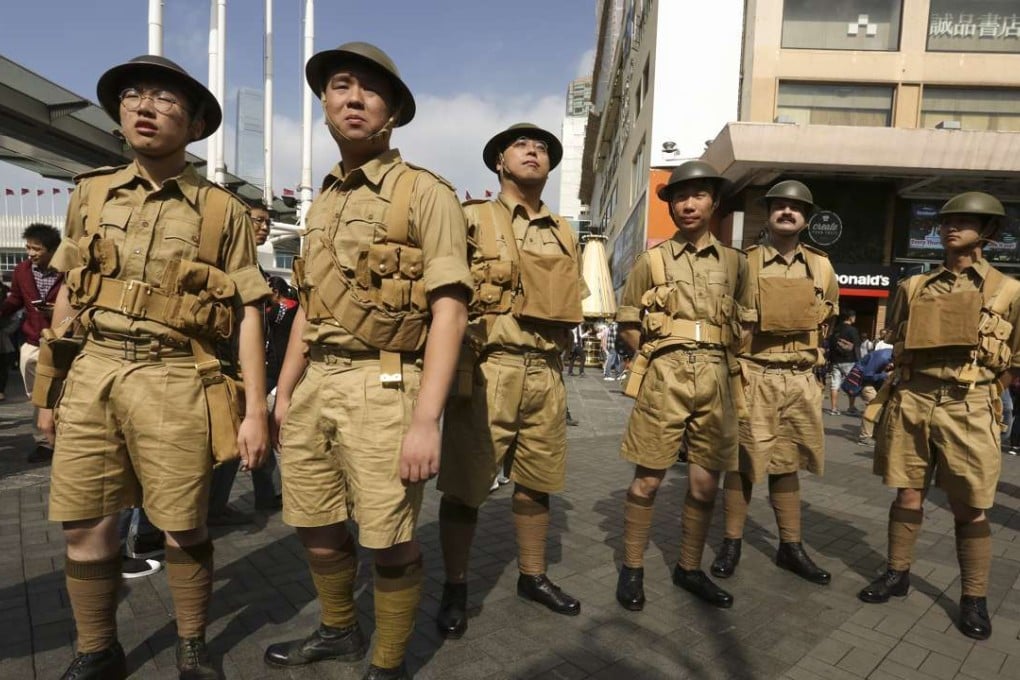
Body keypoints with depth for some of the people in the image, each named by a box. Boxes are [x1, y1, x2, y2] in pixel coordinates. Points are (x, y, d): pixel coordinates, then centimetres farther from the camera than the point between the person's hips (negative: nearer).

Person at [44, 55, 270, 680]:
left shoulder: (223, 210, 0)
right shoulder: (91, 193, 11)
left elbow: (247, 312, -3)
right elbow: (68, 294, 18)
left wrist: (255, 410, -8)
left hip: (174, 380, -3)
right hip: (91, 374, 4)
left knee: (183, 531, 5)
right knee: (85, 528, 9)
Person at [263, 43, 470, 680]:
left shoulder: (426, 192, -6)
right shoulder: (324, 202, 16)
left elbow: (449, 311, -15)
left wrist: (426, 419, -21)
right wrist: (284, 392, 17)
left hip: (384, 385, -7)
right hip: (315, 383, 7)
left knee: (390, 541, 2)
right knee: (317, 525, 17)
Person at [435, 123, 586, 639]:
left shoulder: (564, 234, 16)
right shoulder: (472, 218, 2)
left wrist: (555, 357, 14)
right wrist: (459, 359, -12)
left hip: (545, 373, 5)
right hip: (486, 368, -4)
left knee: (536, 482, 14)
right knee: (464, 485, 2)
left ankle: (532, 577, 33)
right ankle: (455, 589, 21)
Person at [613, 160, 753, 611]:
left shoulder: (734, 262, 12)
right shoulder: (651, 259, 4)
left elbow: (743, 323, 18)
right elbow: (627, 322, 7)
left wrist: (716, 358, 6)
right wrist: (659, 357, -1)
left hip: (715, 380, 3)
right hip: (663, 379, -3)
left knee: (705, 484, 8)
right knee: (648, 479, 0)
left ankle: (689, 569, 27)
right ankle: (632, 570, 16)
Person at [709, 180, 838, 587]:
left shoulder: (821, 267, 10)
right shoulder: (744, 263, -1)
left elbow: (828, 318, 24)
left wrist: (807, 351, 16)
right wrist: (738, 357, -1)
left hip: (800, 380, 4)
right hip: (753, 377, -3)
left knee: (787, 463, 12)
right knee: (744, 461, 2)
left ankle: (791, 547, 24)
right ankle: (731, 544, 15)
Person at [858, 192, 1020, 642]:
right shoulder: (913, 287, 9)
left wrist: (975, 385, 6)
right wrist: (914, 381, 12)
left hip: (968, 409, -2)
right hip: (910, 403, 2)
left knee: (970, 508, 5)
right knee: (907, 495, 9)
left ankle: (974, 598, 18)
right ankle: (897, 574, 23)